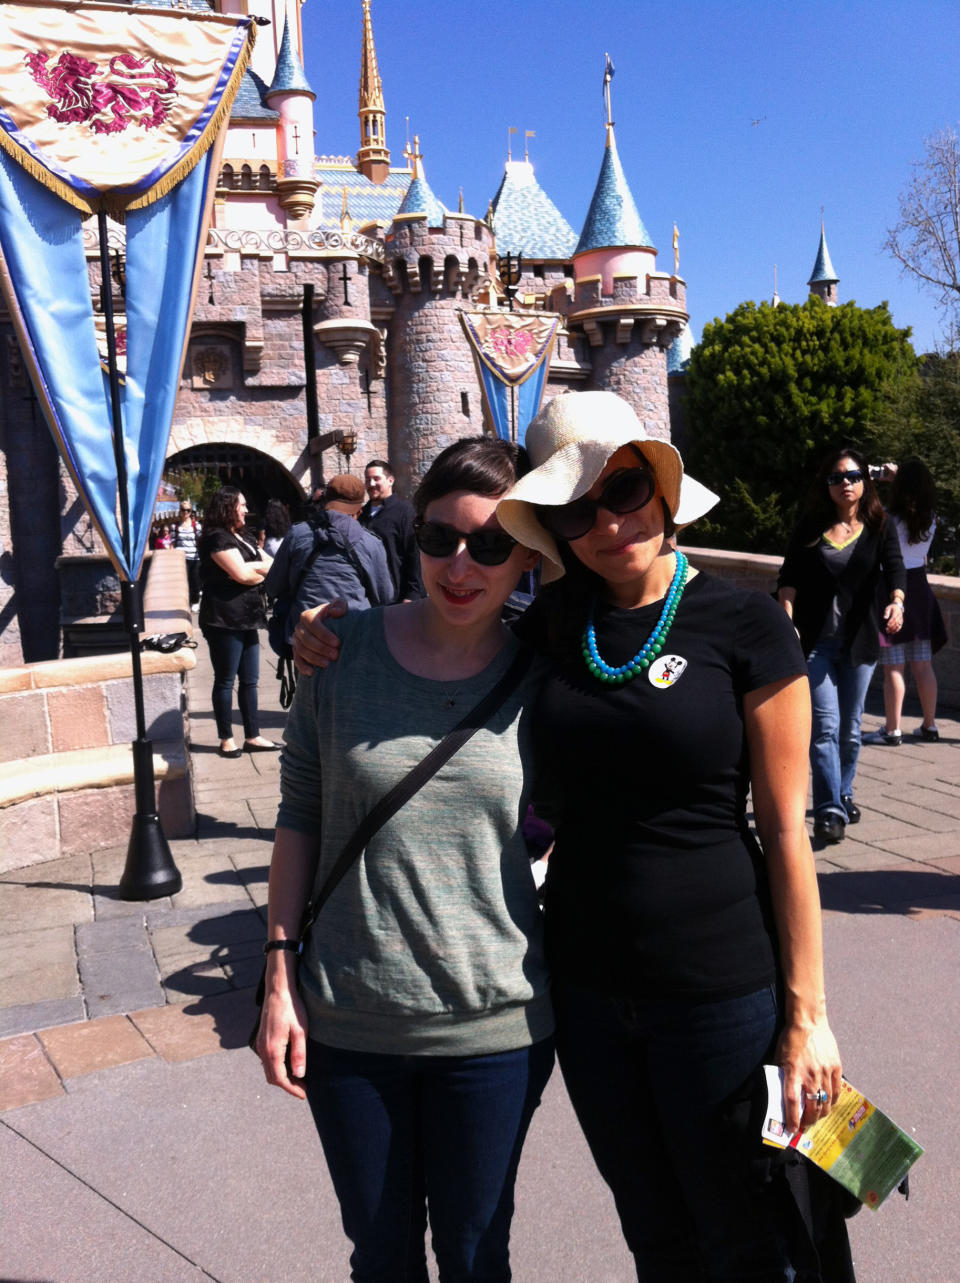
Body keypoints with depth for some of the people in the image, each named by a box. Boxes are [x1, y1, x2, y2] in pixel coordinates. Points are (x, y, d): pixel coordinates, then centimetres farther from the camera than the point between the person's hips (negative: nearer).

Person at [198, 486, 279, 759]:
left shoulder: (241, 537, 19)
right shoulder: (217, 538, -10)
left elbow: (271, 563, 14)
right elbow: (242, 574, -19)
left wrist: (253, 567, -8)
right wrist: (263, 569, 0)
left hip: (246, 618, 9)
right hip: (224, 620, -9)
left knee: (250, 680, 9)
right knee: (225, 680, 0)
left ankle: (252, 737, 14)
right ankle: (226, 740, 8)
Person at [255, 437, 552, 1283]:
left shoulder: (540, 680, -5)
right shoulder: (347, 650, -6)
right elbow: (300, 816, 0)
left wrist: (567, 1018, 3)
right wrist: (280, 976, -2)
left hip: (494, 1027, 0)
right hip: (347, 1022, 1)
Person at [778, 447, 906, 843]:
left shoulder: (880, 527, 2)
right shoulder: (810, 527, 1)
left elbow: (895, 567, -13)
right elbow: (789, 578, -3)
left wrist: (896, 602, -33)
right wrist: (788, 617, -19)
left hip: (860, 642, 2)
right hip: (816, 641, -2)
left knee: (850, 726, 14)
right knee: (825, 725, -11)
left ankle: (842, 795, 34)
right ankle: (829, 811, -11)